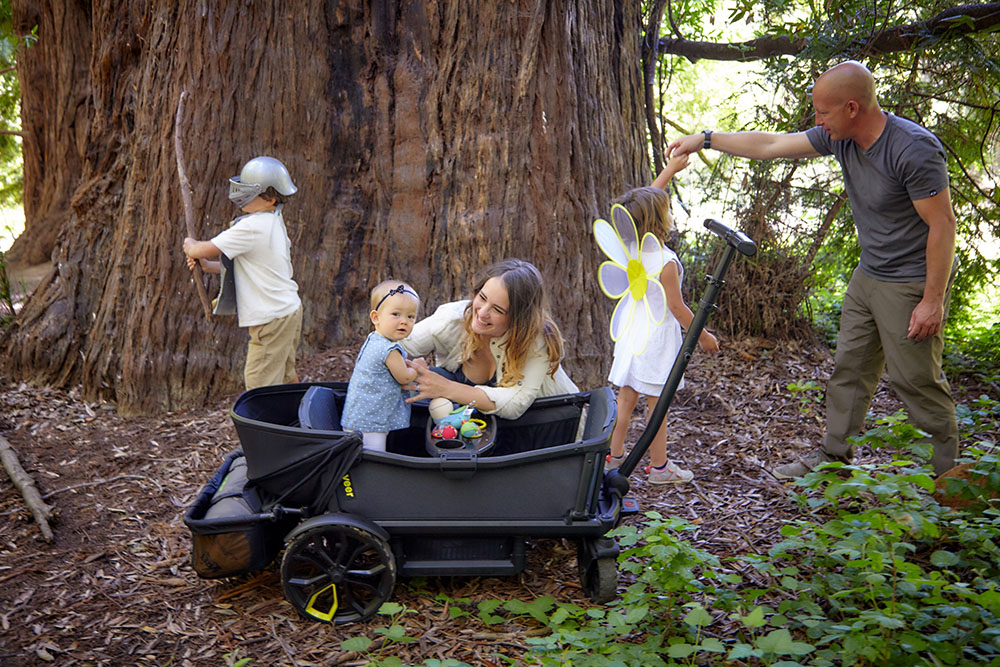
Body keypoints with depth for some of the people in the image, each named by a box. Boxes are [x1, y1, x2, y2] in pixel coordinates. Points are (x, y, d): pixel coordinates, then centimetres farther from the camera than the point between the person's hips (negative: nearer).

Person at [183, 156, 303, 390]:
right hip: (289, 309, 10)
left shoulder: (251, 227, -20)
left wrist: (190, 245, 8)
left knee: (260, 384, -5)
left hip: (272, 318, -10)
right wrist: (208, 266, 10)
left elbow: (204, 251, -15)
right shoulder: (274, 221, 9)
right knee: (284, 375, 24)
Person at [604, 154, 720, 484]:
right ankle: (659, 466, 16)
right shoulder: (665, 261, -21)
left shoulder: (629, 247, -1)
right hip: (657, 336, -7)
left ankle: (614, 456, 23)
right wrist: (702, 336, -4)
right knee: (657, 402, 4)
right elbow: (676, 306, -16)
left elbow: (647, 200, 13)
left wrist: (670, 169, 19)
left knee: (626, 397, 14)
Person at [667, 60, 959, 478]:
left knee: (914, 378, -2)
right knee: (850, 368, 12)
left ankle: (949, 473, 15)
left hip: (913, 283, -8)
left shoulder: (914, 149, -24)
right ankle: (834, 457, 24)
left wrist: (933, 301, -21)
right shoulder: (839, 137, -2)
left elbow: (943, 224, -22)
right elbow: (771, 145, 7)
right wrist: (705, 139, 11)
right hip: (867, 277, 8)